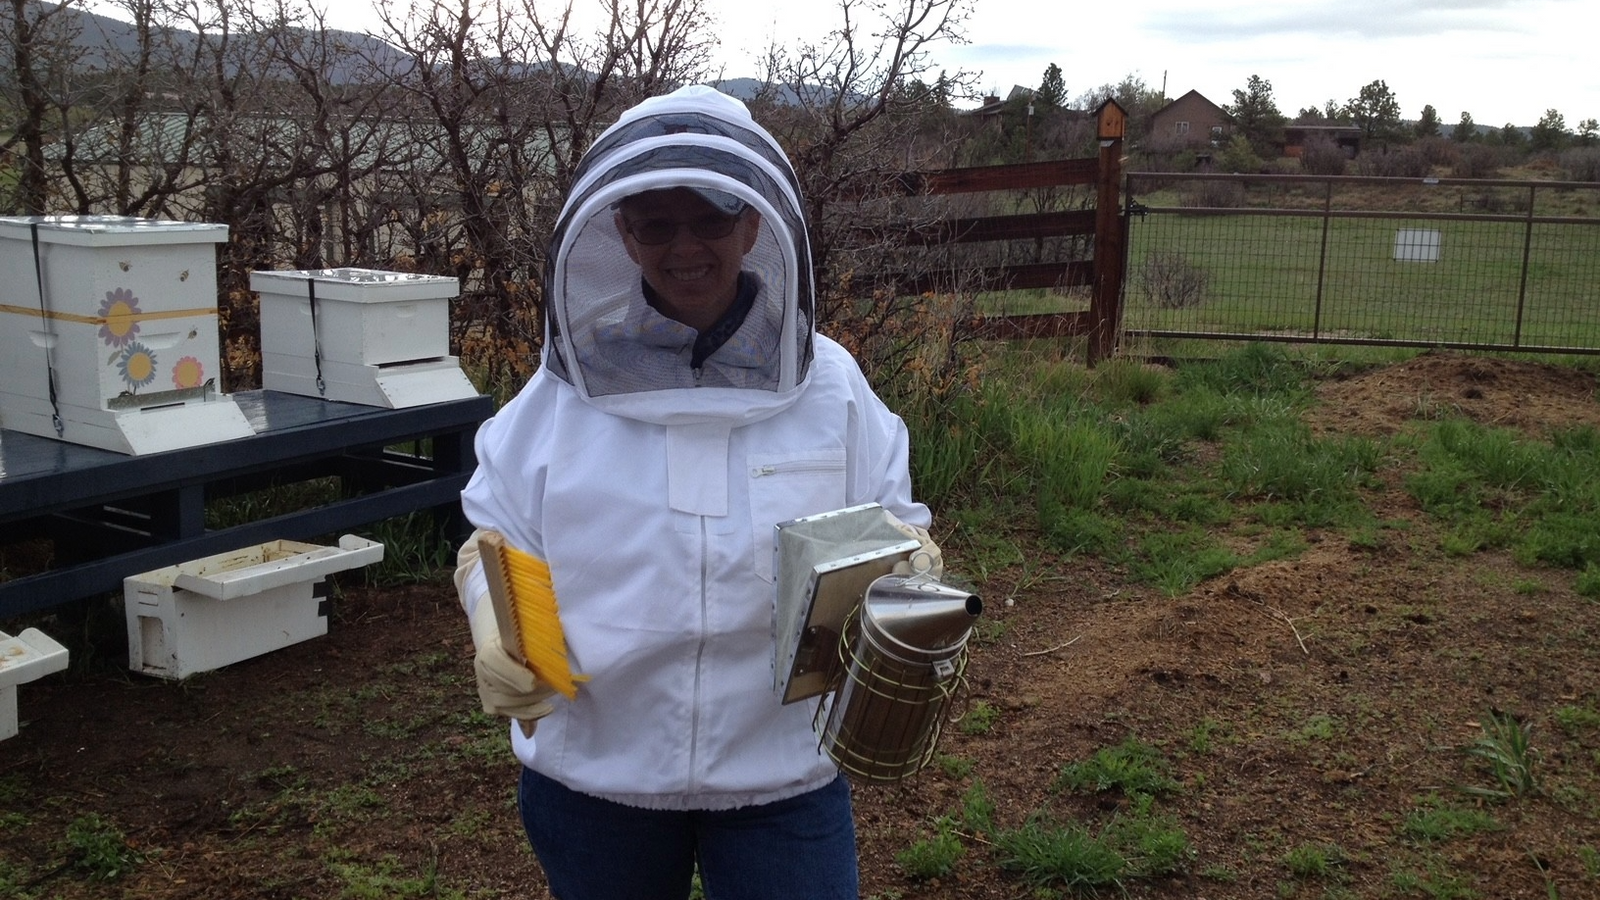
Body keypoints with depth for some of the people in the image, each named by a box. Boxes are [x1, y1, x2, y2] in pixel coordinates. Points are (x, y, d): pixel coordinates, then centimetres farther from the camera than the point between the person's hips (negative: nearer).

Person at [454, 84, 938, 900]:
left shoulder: (829, 386, -4)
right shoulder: (565, 389, -5)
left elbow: (895, 529, 3)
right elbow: (495, 539, 1)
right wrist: (497, 631, -18)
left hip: (784, 774, -1)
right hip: (591, 774, 1)